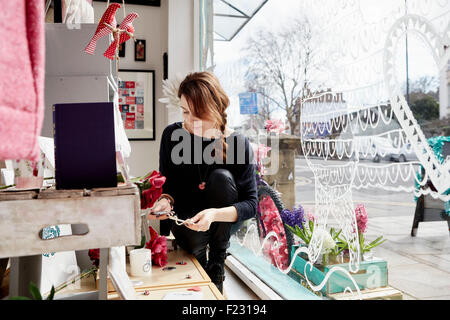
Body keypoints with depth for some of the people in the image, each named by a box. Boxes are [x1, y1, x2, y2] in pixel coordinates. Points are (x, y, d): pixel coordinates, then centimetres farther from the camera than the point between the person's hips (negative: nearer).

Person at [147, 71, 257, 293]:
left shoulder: (238, 143, -18)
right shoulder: (172, 135, -11)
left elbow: (251, 203, -20)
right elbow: (167, 185, -1)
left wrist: (215, 214, -38)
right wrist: (166, 200, -26)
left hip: (222, 219, 0)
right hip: (185, 216, 0)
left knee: (222, 177, -30)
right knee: (193, 240, -33)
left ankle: (217, 261, -10)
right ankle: (199, 258, 10)